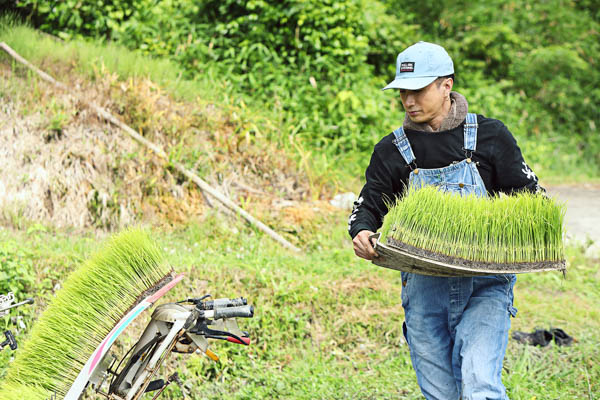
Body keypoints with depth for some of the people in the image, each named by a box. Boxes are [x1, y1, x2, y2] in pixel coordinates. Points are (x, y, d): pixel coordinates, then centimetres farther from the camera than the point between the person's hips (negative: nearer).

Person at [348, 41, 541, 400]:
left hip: (484, 286, -2)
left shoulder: (490, 136, 2)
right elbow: (369, 205, 10)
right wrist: (362, 232, -14)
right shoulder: (392, 150, 7)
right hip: (424, 287, 3)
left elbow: (530, 196, 8)